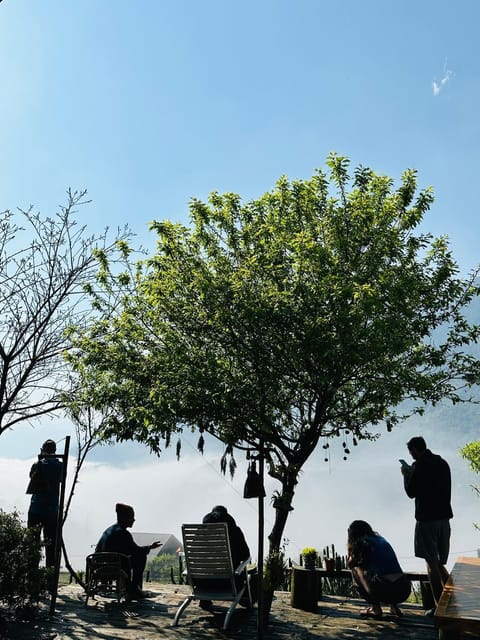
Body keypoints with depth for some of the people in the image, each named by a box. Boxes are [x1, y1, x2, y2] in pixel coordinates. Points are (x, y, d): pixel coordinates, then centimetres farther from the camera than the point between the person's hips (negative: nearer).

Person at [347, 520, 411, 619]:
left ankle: (375, 608, 9)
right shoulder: (382, 540, 22)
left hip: (385, 591, -7)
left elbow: (350, 564, 17)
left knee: (356, 570, 16)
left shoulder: (362, 542, 3)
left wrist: (348, 548, 28)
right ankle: (394, 606, 18)